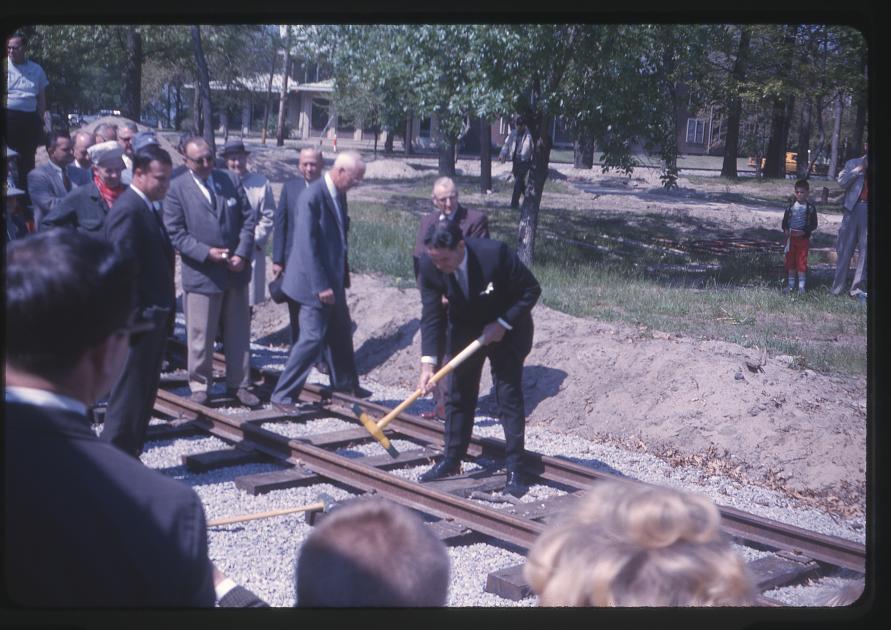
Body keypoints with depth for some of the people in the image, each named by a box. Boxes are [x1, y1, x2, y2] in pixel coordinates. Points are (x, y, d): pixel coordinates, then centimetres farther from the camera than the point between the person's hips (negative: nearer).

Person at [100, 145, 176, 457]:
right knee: (130, 393, -2)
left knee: (144, 392, 16)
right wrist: (134, 318, -22)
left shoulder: (148, 207, 13)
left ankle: (129, 454, 27)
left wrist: (164, 308, 15)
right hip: (139, 317, -10)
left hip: (154, 315, 10)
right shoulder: (128, 210, -18)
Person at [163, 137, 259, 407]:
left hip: (236, 272, 4)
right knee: (200, 335, 5)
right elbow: (175, 233, -9)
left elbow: (247, 219, 4)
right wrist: (207, 253, -18)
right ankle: (200, 385, 20)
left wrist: (242, 254, -8)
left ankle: (238, 384, 23)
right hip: (201, 273, -4)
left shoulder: (230, 181, 5)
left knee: (239, 333, 11)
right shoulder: (176, 189, -6)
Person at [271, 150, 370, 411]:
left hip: (333, 279, 9)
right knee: (313, 338, -7)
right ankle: (282, 394, 2)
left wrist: (343, 274, 14)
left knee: (341, 334, 20)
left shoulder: (339, 194, 7)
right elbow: (307, 246, -23)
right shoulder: (312, 197, -21)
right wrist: (321, 287, -23)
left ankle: (346, 384, 36)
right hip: (316, 282, -9)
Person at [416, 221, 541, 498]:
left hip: (506, 328, -4)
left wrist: (503, 324, -24)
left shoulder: (495, 253, -34)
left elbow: (531, 289, -20)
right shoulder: (429, 265, -23)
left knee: (509, 395, -7)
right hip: (464, 328, 4)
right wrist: (428, 361, -27)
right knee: (458, 394, 8)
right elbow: (431, 315, -18)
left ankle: (515, 470, -1)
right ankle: (452, 460, 22)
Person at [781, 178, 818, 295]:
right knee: (790, 261, 8)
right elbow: (785, 220, 6)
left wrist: (804, 232, -18)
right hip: (790, 238, 3)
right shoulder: (791, 206, 1)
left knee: (802, 262, 0)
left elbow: (814, 224, -4)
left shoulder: (810, 208, -6)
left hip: (803, 238, -3)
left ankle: (801, 286, 8)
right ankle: (791, 285, 19)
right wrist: (785, 230, -13)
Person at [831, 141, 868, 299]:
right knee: (845, 248, 3)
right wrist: (859, 169, -8)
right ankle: (837, 286, 7)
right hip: (854, 208, -1)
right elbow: (842, 182, -1)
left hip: (868, 209, 1)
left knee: (865, 249, -3)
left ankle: (857, 288, -1)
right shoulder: (853, 163, 11)